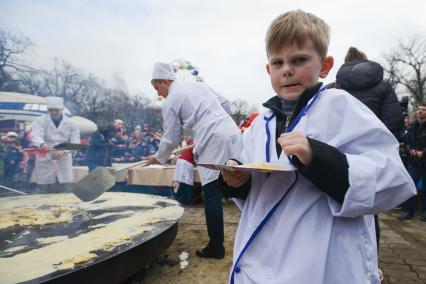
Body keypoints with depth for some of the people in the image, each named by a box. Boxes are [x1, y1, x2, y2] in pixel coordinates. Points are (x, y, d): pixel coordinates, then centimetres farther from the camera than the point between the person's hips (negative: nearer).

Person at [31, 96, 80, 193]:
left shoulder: (70, 123, 3)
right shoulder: (40, 121, 0)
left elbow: (75, 142, -2)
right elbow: (35, 136, -18)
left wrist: (63, 151, -21)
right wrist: (42, 144, -42)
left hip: (63, 164, 1)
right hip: (45, 162, -1)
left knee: (66, 195, 6)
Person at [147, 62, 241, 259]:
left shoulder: (170, 102, 2)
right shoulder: (199, 85, 21)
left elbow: (171, 139, 6)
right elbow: (226, 104, 20)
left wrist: (158, 158, 22)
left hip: (213, 143, -8)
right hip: (232, 132, 8)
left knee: (212, 196, 1)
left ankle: (216, 247, 11)